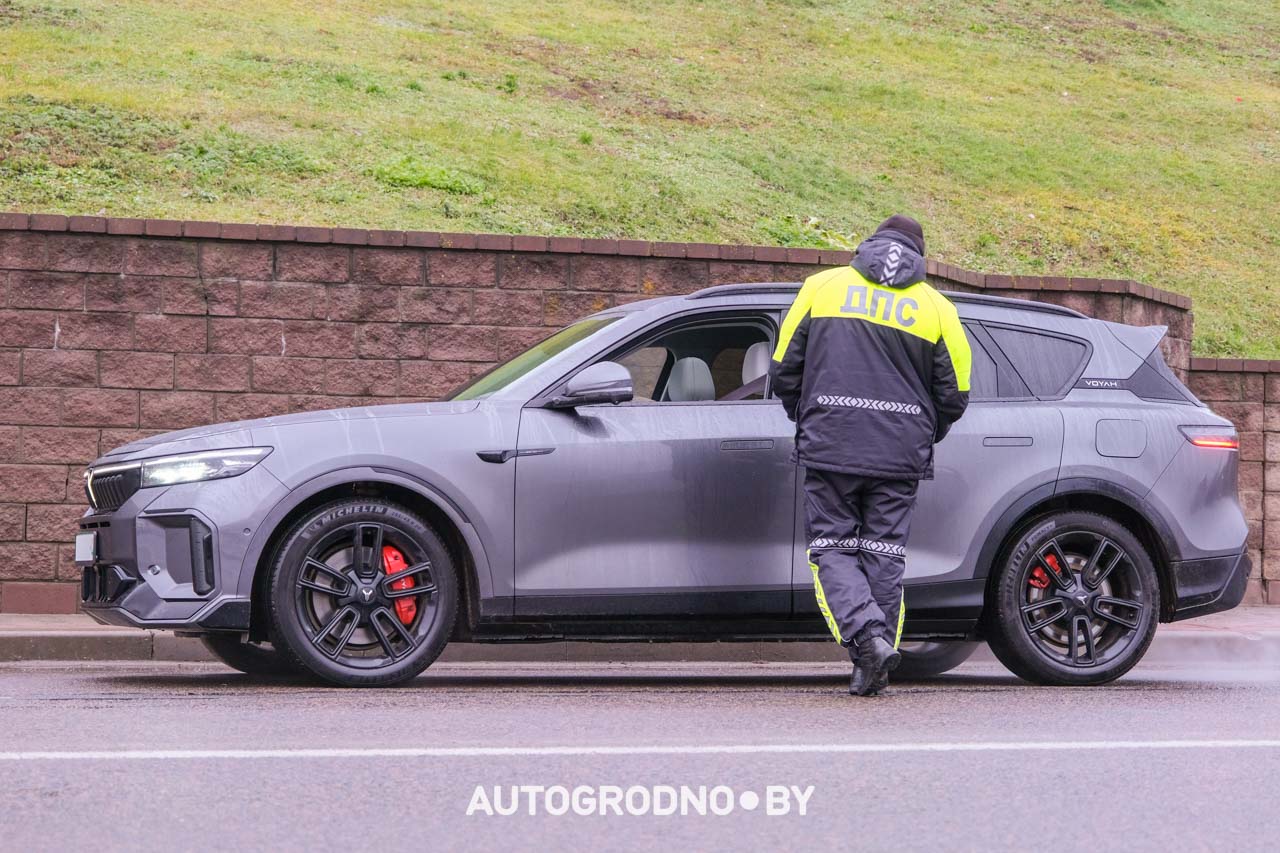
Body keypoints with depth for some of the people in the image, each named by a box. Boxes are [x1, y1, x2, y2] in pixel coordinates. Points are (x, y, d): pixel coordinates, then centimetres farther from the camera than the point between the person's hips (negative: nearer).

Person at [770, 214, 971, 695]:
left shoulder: (822, 287, 6)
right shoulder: (936, 307, 7)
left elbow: (783, 371, 7)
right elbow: (954, 394, 8)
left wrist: (808, 423, 23)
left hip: (830, 449, -1)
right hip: (900, 457, 1)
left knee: (832, 550, 5)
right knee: (884, 555, 8)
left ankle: (867, 636, -17)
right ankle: (875, 670, 7)